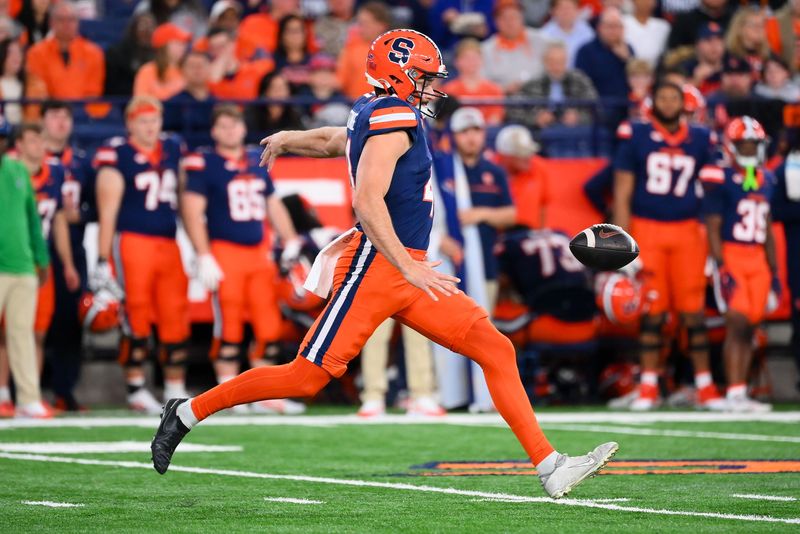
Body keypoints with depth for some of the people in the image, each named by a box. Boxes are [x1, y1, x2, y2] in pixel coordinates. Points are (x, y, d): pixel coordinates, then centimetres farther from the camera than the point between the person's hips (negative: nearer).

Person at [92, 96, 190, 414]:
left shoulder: (173, 151, 13)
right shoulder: (116, 156, -6)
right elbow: (107, 212, -8)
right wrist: (103, 261, -11)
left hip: (168, 244, 6)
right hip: (132, 242, -6)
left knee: (175, 319, 5)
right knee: (136, 319, -4)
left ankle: (176, 390, 14)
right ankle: (136, 390, 5)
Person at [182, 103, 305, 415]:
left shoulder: (257, 162, 14)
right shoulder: (204, 164, -5)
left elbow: (274, 205, 22)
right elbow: (192, 212, -10)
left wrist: (290, 243, 15)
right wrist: (204, 257, -15)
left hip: (259, 253, 6)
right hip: (224, 253, -6)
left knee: (269, 326, 5)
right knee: (228, 327, -5)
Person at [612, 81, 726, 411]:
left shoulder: (700, 140, 9)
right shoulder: (635, 137, 1)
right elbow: (622, 195, 1)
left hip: (687, 232, 2)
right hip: (646, 231, -1)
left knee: (693, 310, -1)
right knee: (652, 312, -1)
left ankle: (705, 385, 7)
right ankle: (648, 387, 7)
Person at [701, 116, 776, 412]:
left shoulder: (765, 180, 14)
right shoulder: (720, 179, -7)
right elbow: (713, 228, -10)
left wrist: (773, 270, 16)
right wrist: (721, 269, -17)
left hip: (757, 259, 6)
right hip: (730, 256, -6)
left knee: (749, 328, 4)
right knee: (737, 322, -13)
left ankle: (740, 395, 8)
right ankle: (735, 393, -13)